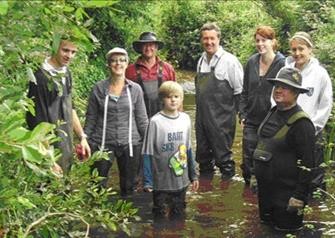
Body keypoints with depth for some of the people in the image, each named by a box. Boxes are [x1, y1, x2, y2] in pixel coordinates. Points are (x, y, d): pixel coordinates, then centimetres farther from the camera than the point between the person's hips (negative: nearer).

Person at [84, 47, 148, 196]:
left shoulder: (135, 89, 1)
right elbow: (91, 118, 3)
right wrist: (85, 142, 1)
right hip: (103, 143, -1)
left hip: (129, 144, 1)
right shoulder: (99, 89, -1)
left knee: (128, 187, 11)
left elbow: (142, 119, 6)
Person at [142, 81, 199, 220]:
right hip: (162, 182, -5)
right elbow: (147, 153, -10)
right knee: (161, 216, 5)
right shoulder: (155, 122, -11)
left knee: (179, 215, 16)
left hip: (181, 181, 5)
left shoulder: (185, 119, 4)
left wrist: (193, 175, 13)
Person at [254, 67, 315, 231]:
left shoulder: (301, 123, -20)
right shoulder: (273, 113, 6)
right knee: (266, 224, 19)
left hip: (286, 192, -8)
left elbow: (306, 163, -21)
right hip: (265, 187, 8)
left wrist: (299, 197, -22)